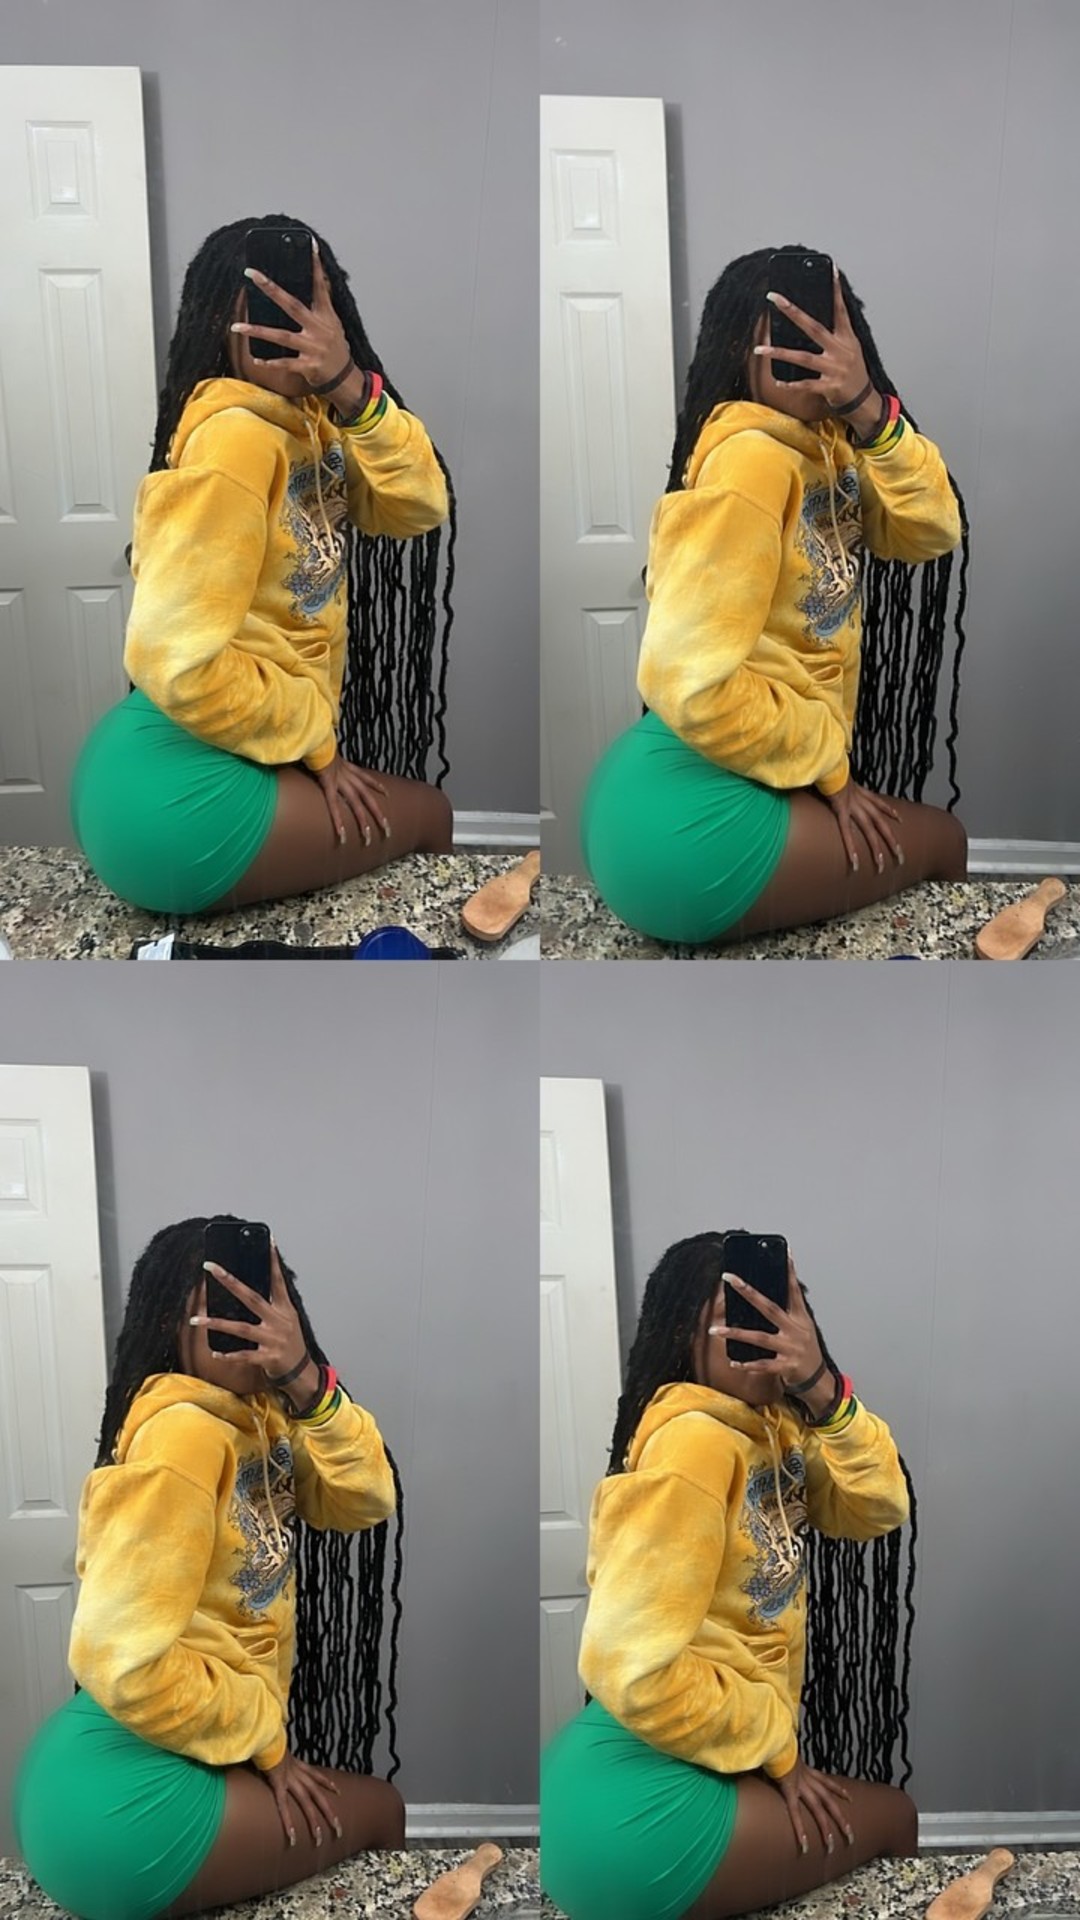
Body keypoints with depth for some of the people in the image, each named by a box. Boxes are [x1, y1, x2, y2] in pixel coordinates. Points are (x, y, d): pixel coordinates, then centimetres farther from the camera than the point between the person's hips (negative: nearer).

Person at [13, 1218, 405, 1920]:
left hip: (167, 1758, 8)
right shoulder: (184, 1434, -21)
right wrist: (263, 1743, -12)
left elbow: (366, 1501, -6)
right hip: (125, 1793, -8)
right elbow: (124, 1659, -25)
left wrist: (305, 1381, -21)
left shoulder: (261, 1419, 6)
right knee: (380, 1811, 9)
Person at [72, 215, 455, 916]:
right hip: (179, 791, -9)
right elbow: (178, 661, -25)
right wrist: (315, 745, -12)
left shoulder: (308, 420, 8)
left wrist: (351, 387, -21)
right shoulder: (235, 437, -20)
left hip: (219, 757, 9)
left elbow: (419, 507, -5)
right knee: (427, 815, 10)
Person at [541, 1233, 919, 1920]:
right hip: (636, 1802, -9)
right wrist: (777, 1751, -11)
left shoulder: (773, 1428, 8)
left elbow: (879, 1510, -4)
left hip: (686, 1767, 9)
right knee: (896, 1819, 10)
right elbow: (634, 1669, -25)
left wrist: (824, 1391, -20)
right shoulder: (693, 1442, -20)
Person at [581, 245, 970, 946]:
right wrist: (826, 770, -12)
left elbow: (931, 532, -3)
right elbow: (689, 680, -25)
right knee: (941, 841, 10)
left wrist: (868, 410, -19)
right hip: (686, 817, -9)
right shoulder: (753, 459, -19)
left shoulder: (826, 446, 9)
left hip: (718, 783, 9)